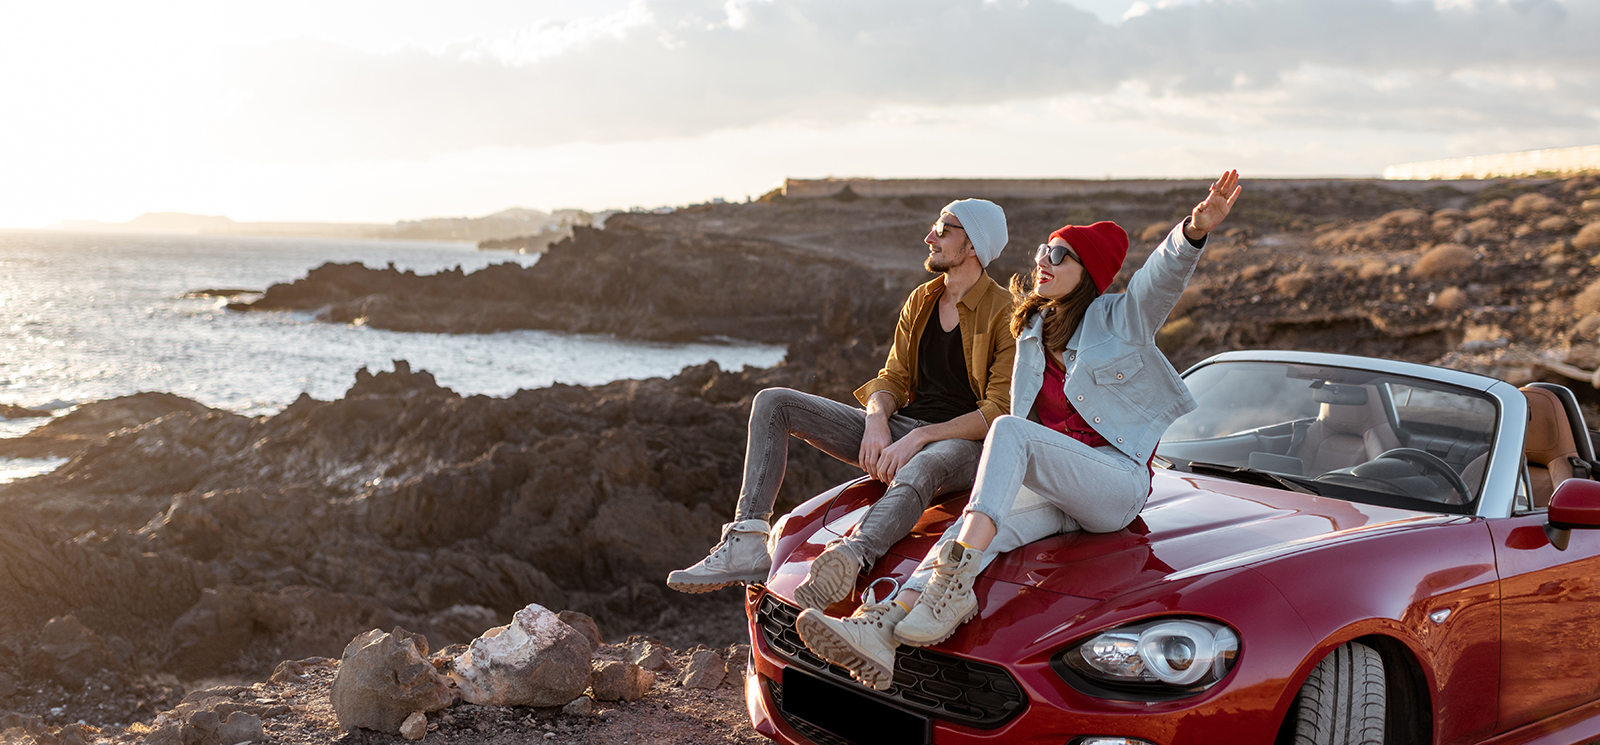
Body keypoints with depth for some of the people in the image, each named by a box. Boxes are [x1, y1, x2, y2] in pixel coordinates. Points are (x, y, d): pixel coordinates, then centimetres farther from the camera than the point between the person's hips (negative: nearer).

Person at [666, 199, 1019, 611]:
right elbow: (892, 379, 12)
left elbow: (999, 411, -14)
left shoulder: (1005, 314, -6)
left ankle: (845, 561, -74)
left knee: (921, 469, -46)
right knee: (773, 403, -7)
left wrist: (917, 439, -22)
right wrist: (876, 423, -12)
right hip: (899, 434, 7)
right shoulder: (920, 301, 15)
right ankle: (746, 544, -25)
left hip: (964, 443, -7)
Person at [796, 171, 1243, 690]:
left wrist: (1194, 230, -36)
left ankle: (954, 576, -49)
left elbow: (1164, 276, -16)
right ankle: (882, 631, -52)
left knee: (1011, 432, -31)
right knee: (981, 526, -28)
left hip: (1117, 480, -5)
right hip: (1054, 495, 5)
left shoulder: (1120, 318, 4)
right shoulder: (1032, 336, 21)